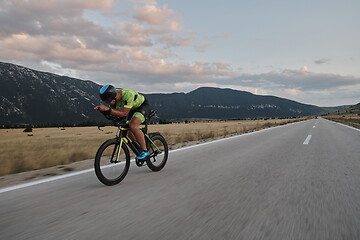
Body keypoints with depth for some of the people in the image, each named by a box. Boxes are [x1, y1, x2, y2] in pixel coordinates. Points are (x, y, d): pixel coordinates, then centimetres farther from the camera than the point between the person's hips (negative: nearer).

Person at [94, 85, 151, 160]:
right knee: (130, 134, 0)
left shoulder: (128, 95, -38)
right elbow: (113, 110, -4)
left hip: (143, 106, -8)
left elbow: (123, 113, -39)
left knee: (132, 125, -30)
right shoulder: (113, 95, -16)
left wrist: (108, 109, -47)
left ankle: (145, 151, -19)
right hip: (133, 108, 8)